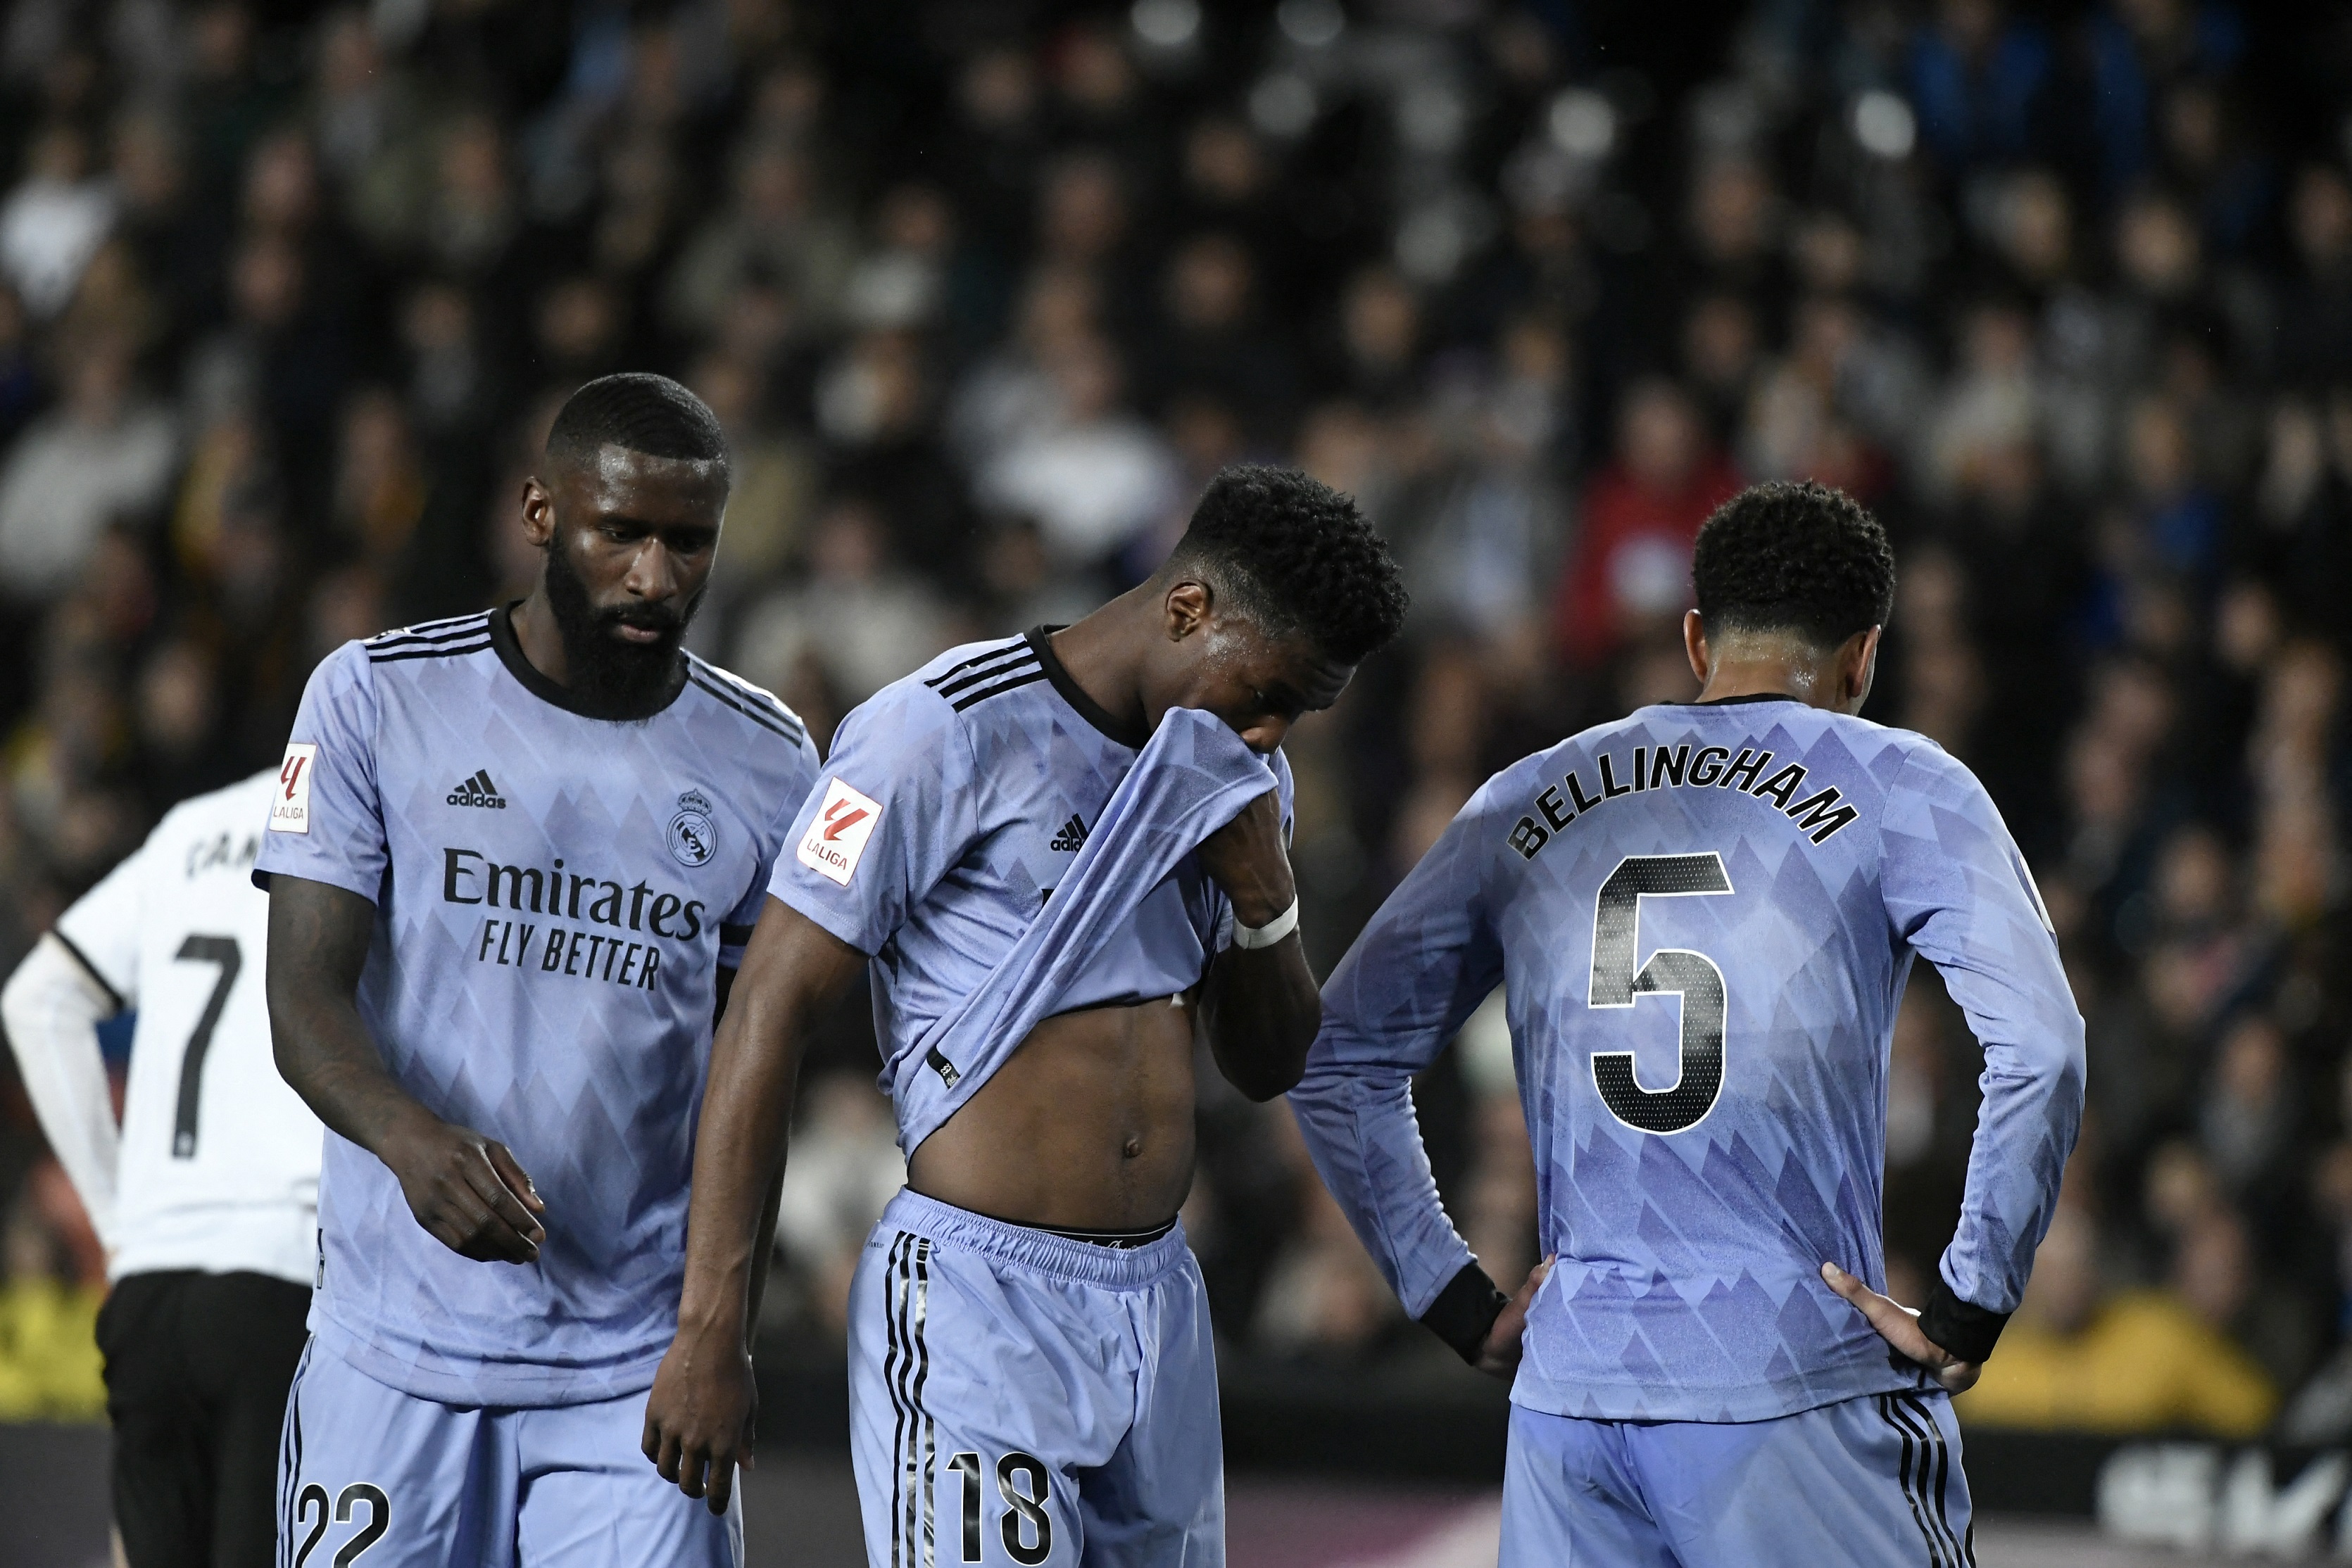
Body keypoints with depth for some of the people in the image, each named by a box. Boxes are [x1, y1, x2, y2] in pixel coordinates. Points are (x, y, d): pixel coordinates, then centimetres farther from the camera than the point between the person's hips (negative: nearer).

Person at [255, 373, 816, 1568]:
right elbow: (304, 999, -6)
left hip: (640, 1367, 1)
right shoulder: (378, 699, 0)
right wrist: (413, 1137, -27)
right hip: (396, 1353, -1)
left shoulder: (763, 763, 7)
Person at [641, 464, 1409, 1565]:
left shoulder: (1235, 770, 14)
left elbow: (1265, 1069, 21)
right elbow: (771, 1013, -12)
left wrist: (1262, 896, 0)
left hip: (1160, 1304, 7)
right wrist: (709, 1335, -15)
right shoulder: (951, 734, -10)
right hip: (977, 1304, -7)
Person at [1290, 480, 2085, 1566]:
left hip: (1565, 1394, 4)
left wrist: (1463, 1308, 15)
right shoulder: (1898, 792, 2)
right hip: (1800, 1394, -4)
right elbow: (2039, 1051, -11)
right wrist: (1967, 1315, -5)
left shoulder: (1526, 803, 14)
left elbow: (1336, 1063, 16)